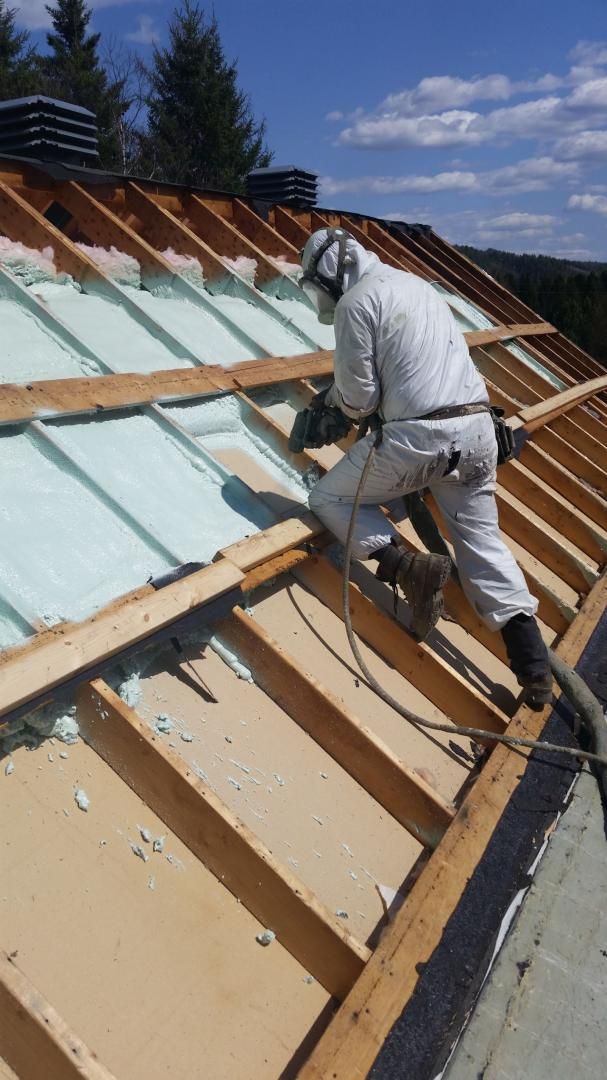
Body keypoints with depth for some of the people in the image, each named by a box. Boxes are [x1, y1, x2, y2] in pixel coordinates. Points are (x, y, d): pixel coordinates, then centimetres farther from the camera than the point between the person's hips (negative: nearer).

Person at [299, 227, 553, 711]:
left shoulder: (356, 302, -4)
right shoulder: (416, 285, 22)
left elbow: (360, 398, -6)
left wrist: (334, 398, 18)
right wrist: (336, 396, 26)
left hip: (419, 436, -8)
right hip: (477, 426, 8)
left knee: (328, 498, 11)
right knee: (483, 543, 14)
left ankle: (408, 566, -9)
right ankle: (535, 667, 7)